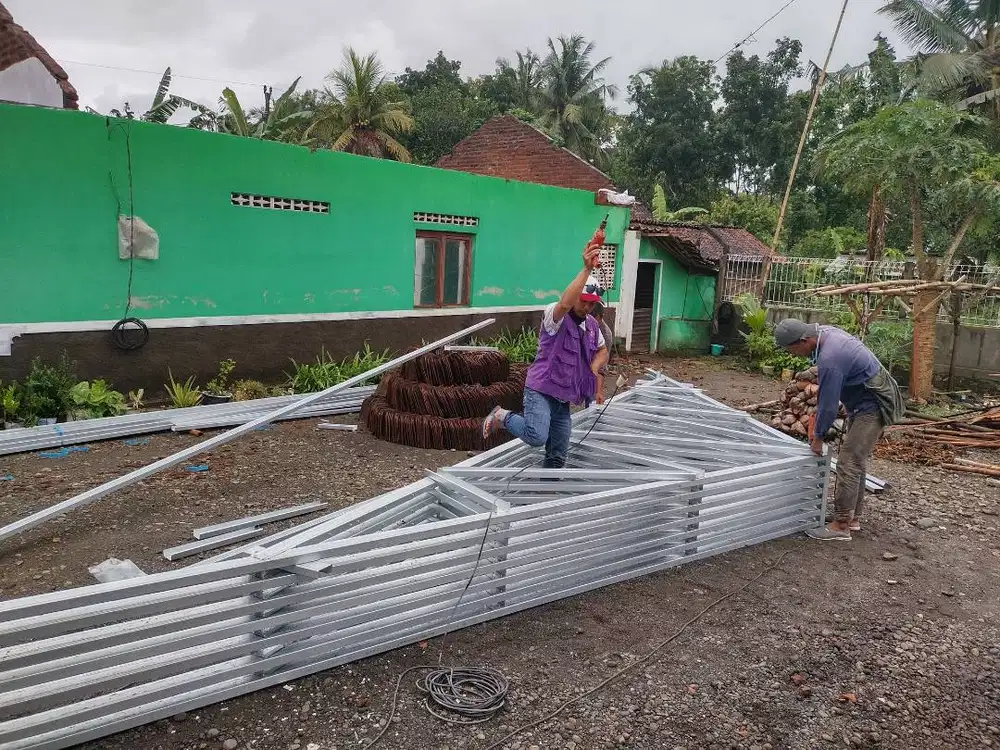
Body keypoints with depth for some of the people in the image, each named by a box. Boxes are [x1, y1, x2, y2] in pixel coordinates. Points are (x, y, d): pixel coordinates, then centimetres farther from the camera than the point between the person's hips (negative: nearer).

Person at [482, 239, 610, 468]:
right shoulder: (554, 315, -12)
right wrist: (587, 269, -44)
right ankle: (503, 416, 1)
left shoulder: (592, 324, 11)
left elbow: (602, 350, 28)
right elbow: (564, 303, -37)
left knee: (558, 456, 9)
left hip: (563, 398, 7)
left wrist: (594, 369, 5)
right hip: (541, 390, -7)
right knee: (537, 438, -28)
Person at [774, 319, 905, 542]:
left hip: (872, 408, -10)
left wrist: (818, 436, -7)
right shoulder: (824, 332, -1)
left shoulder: (829, 360, -31)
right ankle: (853, 518, 25)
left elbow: (829, 404, -21)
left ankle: (841, 526, -3)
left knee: (849, 463, -10)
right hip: (867, 403, 10)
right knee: (857, 462, 15)